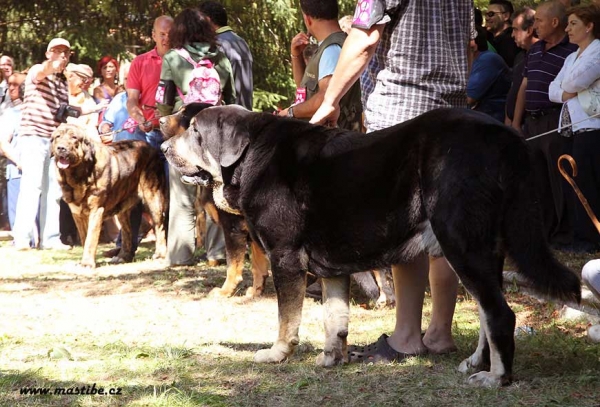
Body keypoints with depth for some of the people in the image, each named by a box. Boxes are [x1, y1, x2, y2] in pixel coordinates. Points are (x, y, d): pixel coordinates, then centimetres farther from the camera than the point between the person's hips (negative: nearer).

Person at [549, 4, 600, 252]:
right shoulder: (572, 57, 22)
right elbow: (553, 89, 13)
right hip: (573, 128, 8)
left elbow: (576, 80, -19)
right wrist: (567, 93, -8)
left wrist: (566, 87, 3)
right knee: (579, 185, 8)